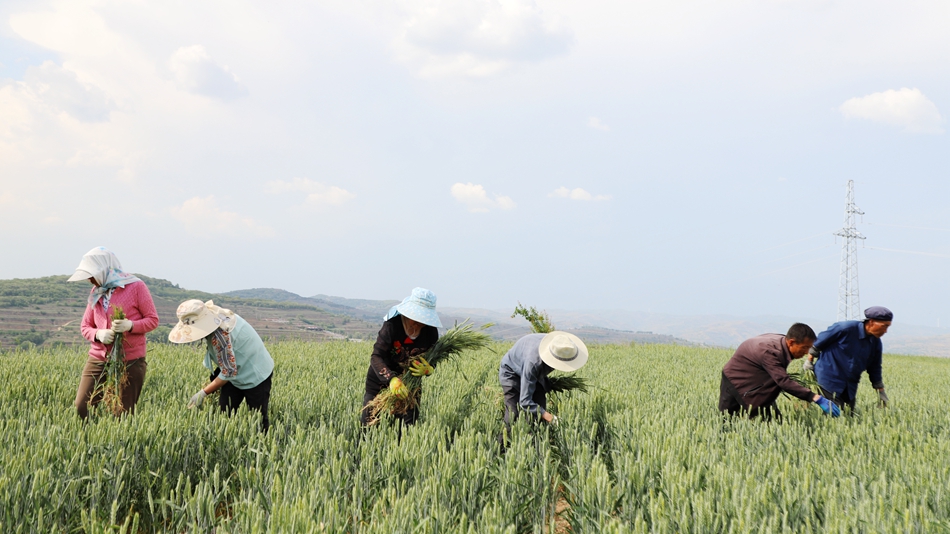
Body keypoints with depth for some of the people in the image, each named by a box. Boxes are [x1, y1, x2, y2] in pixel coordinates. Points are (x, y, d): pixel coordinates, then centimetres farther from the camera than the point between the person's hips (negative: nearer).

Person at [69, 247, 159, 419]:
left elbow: (153, 320, -1)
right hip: (97, 360, 4)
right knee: (80, 409, -7)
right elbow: (85, 326, 14)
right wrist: (98, 334, -9)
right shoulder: (95, 292, 11)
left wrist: (130, 325, -21)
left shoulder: (136, 286, -4)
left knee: (123, 415, -2)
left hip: (130, 363, -4)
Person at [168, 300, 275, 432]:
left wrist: (203, 393, -17)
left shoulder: (219, 335, -33)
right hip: (237, 373, 9)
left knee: (258, 421, 1)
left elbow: (229, 371, -26)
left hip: (255, 376, -9)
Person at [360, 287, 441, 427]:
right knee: (367, 424, 1)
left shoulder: (431, 331, -14)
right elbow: (376, 356, -30)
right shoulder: (392, 324, -25)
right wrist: (392, 379, -47)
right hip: (381, 379, -2)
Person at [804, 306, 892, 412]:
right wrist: (809, 362, 1)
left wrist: (880, 391, 17)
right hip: (829, 382, -7)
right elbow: (819, 342, -6)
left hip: (850, 388, 7)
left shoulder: (876, 343, 3)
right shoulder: (846, 328, -17)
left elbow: (874, 369, 16)